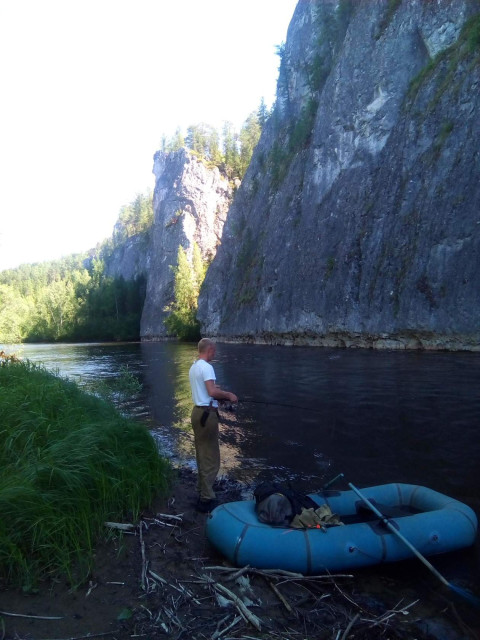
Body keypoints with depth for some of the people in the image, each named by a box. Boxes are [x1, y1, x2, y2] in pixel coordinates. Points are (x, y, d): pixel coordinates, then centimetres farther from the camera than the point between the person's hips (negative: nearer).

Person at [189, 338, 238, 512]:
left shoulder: (193, 367, 14)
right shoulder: (206, 367, -16)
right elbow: (212, 392, -24)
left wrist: (219, 391, 19)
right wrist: (229, 395, -10)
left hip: (198, 411, 10)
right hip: (207, 414, -10)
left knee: (202, 455, 19)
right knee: (211, 458, -3)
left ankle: (203, 491, 30)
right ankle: (206, 499, 3)